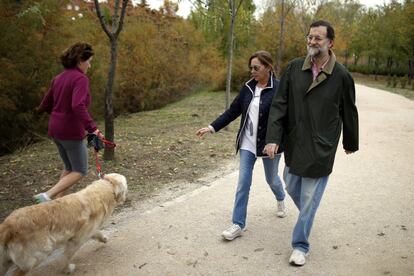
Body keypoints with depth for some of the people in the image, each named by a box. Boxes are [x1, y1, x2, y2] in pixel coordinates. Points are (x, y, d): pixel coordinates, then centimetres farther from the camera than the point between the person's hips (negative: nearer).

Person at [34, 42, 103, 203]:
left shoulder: (59, 78, 10)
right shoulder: (80, 78, -15)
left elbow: (45, 105, 16)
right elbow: (78, 106, -30)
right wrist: (92, 128, -33)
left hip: (55, 130, 8)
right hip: (71, 132, -8)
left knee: (69, 168, 21)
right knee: (80, 171, 4)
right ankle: (48, 195, -9)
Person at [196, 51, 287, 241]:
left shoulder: (278, 89, -15)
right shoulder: (248, 88, 2)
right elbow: (233, 111, 6)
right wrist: (212, 127, 0)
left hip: (269, 144, -4)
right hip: (248, 144, 4)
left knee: (271, 179, 18)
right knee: (243, 182, 2)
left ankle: (281, 200, 52)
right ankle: (238, 225, 10)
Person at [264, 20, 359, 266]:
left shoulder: (341, 76, -8)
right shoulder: (294, 68, -2)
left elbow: (349, 113, 3)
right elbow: (279, 105, -4)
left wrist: (350, 143, 13)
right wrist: (273, 138, -13)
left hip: (321, 148, -3)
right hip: (294, 144, 4)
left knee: (310, 197, 3)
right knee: (292, 186, 20)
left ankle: (300, 246, 20)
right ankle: (307, 215, 52)